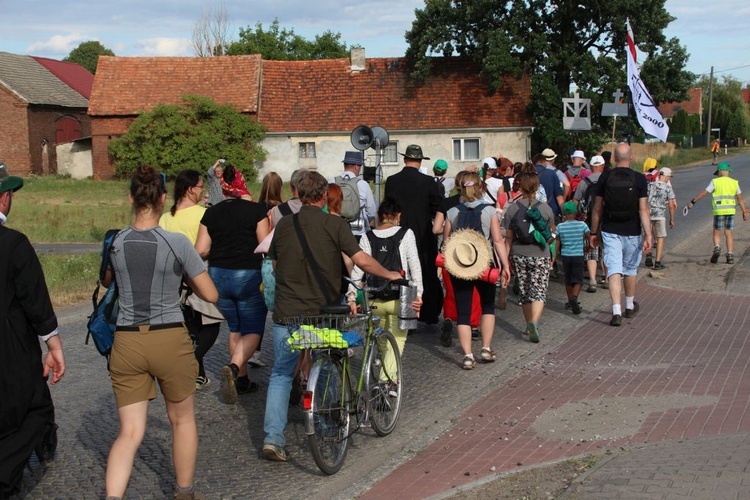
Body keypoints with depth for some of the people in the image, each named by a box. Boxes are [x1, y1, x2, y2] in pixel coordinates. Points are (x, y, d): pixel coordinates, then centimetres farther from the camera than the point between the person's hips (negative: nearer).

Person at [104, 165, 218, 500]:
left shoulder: (115, 243, 0)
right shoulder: (177, 243, -11)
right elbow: (211, 295, -5)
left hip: (126, 342, 2)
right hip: (170, 340, -2)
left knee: (130, 432, 7)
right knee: (182, 419, 19)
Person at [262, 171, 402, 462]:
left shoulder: (284, 225, 3)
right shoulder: (334, 225, -7)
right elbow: (362, 261, -11)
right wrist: (389, 274, 7)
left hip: (287, 312, 2)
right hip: (322, 312, -2)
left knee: (281, 374, 11)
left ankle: (272, 437, 1)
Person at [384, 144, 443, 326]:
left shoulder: (391, 181, -4)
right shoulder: (428, 182, -10)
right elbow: (437, 209, -3)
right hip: (423, 235, -1)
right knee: (428, 277, 10)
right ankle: (429, 314, 15)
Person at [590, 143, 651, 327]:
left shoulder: (605, 177, -4)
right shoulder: (639, 179, -8)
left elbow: (597, 208, 1)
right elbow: (643, 210, -12)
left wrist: (594, 232, 11)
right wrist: (648, 236, -10)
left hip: (610, 231, 0)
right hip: (632, 232, 0)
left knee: (614, 269, -2)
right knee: (631, 268, 17)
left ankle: (616, 311, -15)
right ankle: (630, 306, 34)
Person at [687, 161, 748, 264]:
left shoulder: (715, 182, -3)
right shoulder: (734, 182, 7)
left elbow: (703, 193, -5)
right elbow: (740, 199, 10)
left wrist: (692, 202, 2)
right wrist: (744, 211, 16)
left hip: (719, 211, -3)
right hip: (731, 211, 3)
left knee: (717, 233, 8)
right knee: (729, 233, 9)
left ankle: (717, 248, -18)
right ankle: (730, 255, 3)